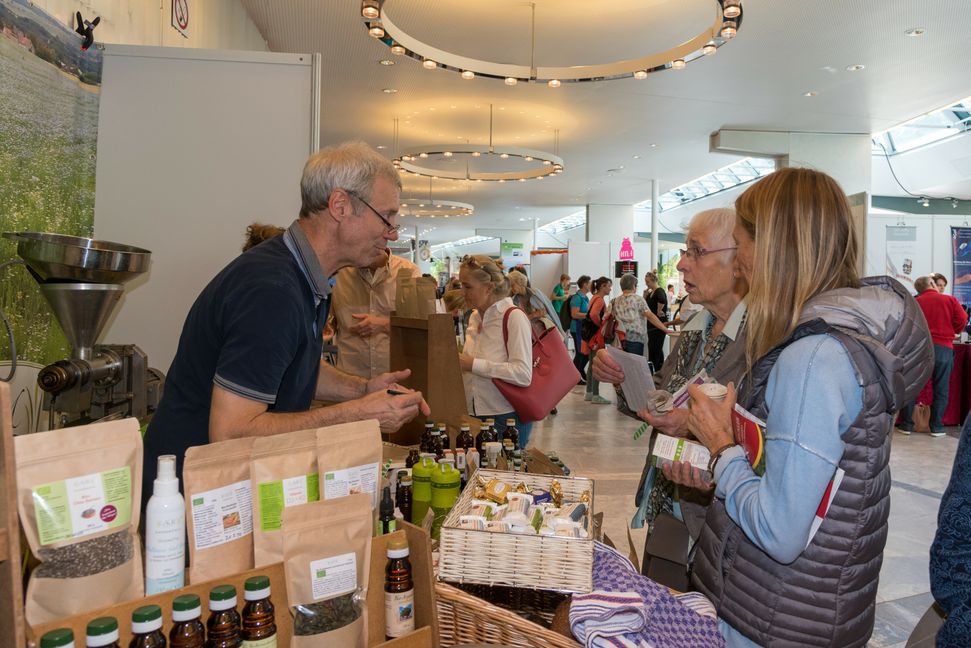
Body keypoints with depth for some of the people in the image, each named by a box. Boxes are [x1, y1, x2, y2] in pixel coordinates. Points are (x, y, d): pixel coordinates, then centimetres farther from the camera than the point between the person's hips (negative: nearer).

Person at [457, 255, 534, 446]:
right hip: (475, 415, 6)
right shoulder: (474, 317, 10)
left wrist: (473, 365, -21)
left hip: (507, 418, -6)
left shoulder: (514, 317, -13)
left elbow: (523, 374, -22)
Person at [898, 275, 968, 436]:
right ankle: (936, 427, 12)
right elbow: (962, 320, -3)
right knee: (941, 390, 9)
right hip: (943, 348, 0)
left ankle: (906, 425, 9)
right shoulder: (950, 300, 2)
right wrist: (949, 332, 14)